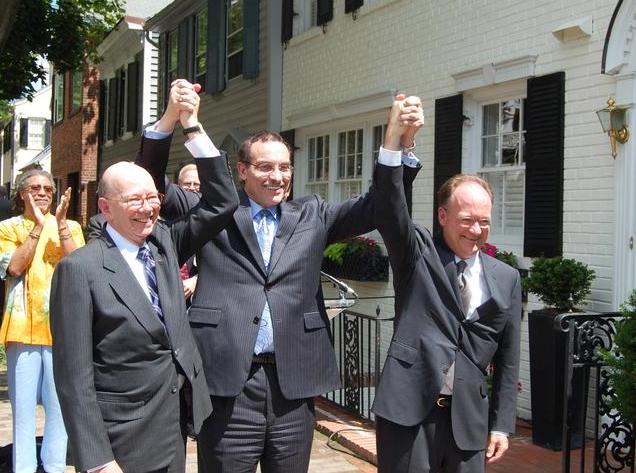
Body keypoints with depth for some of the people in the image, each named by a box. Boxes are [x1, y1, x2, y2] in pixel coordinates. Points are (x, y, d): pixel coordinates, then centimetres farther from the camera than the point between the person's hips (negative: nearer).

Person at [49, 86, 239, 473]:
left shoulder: (164, 243, 4)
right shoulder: (80, 270, -14)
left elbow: (222, 203, 0)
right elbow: (75, 377, -15)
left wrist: (192, 126, -7)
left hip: (175, 429, 6)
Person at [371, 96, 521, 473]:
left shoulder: (506, 278, 9)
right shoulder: (417, 253, 1)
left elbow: (507, 358, 11)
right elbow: (390, 211, -18)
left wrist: (502, 424, 8)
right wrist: (395, 141, -32)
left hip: (469, 415, 3)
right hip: (409, 407, -3)